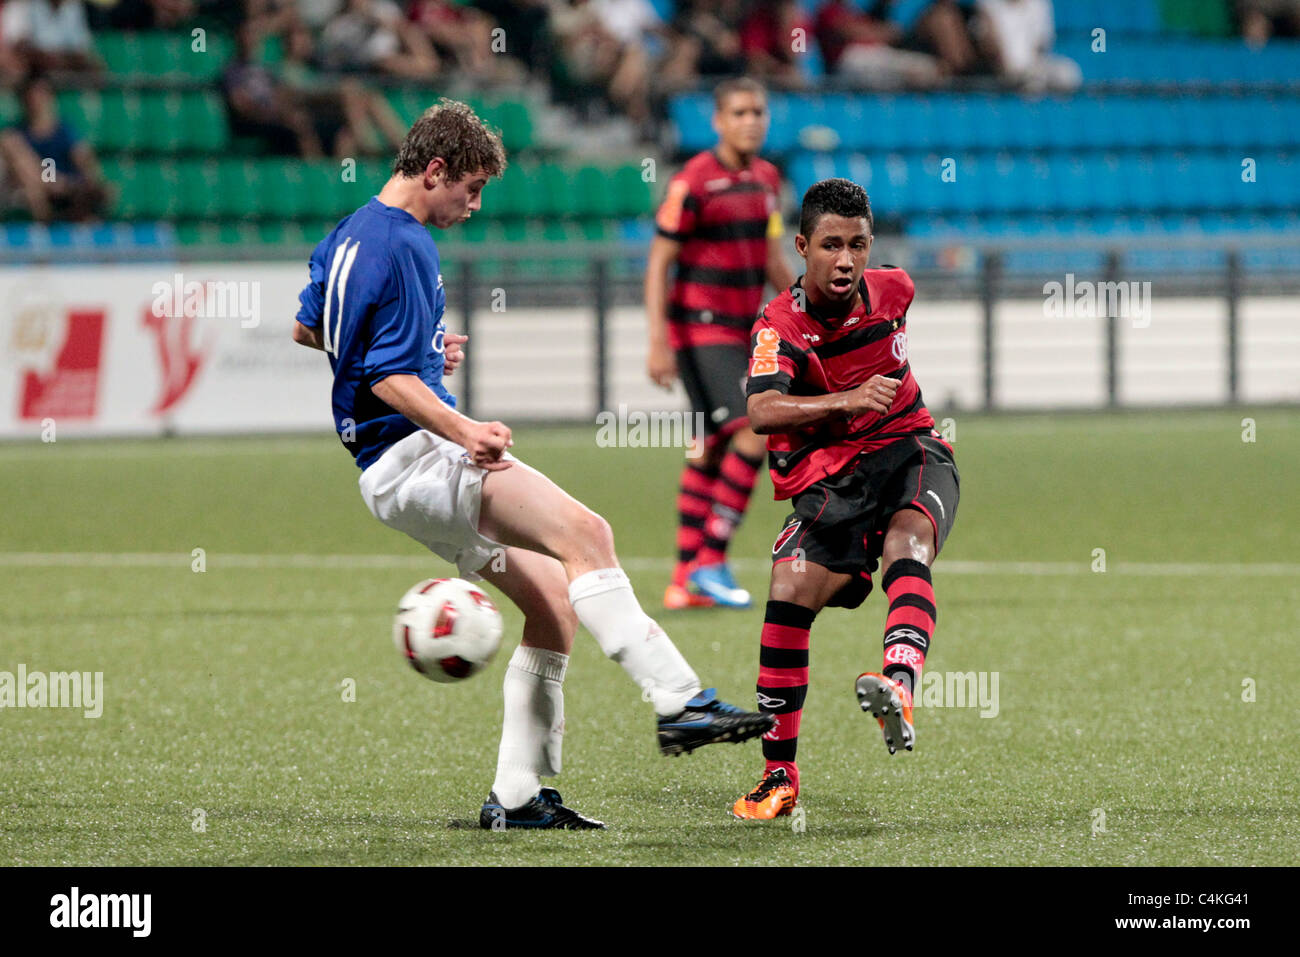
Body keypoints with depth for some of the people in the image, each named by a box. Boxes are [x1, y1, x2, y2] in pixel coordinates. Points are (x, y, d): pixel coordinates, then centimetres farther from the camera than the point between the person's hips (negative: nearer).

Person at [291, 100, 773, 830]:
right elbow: (385, 378, -20)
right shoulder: (391, 244, -13)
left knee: (554, 601, 9)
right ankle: (680, 702, -36)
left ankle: (517, 796, 10)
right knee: (584, 531, -27)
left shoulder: (358, 234, 18)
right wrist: (464, 432, -29)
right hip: (408, 457, -11)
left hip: (432, 463, 11)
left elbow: (309, 327, 32)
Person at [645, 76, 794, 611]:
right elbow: (658, 264, -12)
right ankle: (709, 562, -14)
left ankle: (685, 583, 10)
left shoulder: (766, 179, 11)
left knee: (709, 452, 7)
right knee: (754, 431, -19)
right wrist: (659, 342, -17)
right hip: (700, 329, -8)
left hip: (740, 332, 8)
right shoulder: (693, 182, -13)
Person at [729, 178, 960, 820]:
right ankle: (779, 774, -4)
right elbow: (761, 411, -33)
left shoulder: (892, 290, 0)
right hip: (828, 477, -1)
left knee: (908, 539, -32)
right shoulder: (780, 325, -13)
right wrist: (847, 400, -46)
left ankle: (898, 684, -62)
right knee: (789, 592, -20)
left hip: (908, 450, 1)